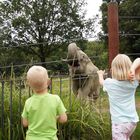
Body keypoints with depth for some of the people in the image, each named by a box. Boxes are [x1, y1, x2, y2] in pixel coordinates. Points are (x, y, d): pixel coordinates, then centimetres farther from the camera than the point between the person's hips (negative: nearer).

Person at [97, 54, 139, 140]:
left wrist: (100, 74, 37)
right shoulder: (133, 83, -5)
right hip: (133, 121, 5)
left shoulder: (110, 83, -10)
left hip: (120, 122, -4)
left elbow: (102, 82, 18)